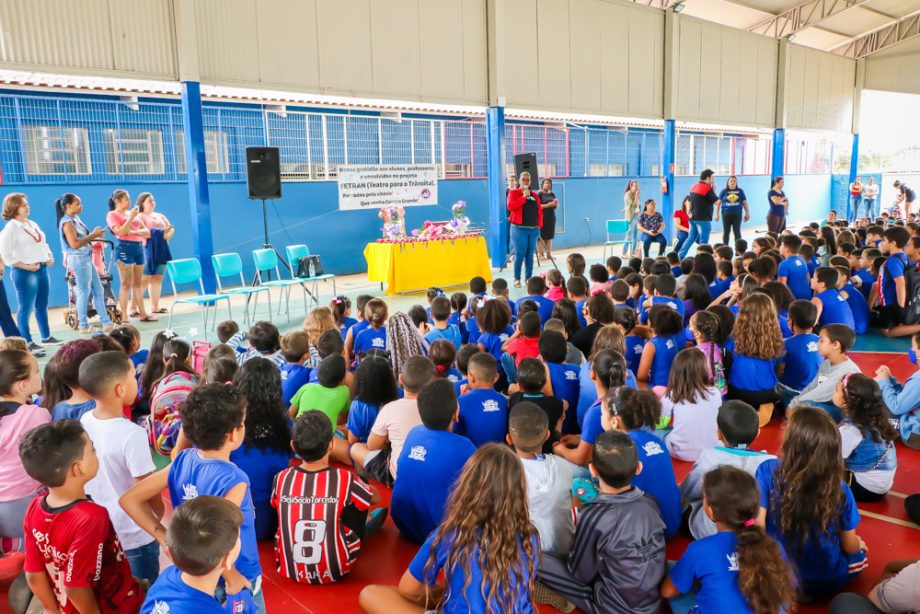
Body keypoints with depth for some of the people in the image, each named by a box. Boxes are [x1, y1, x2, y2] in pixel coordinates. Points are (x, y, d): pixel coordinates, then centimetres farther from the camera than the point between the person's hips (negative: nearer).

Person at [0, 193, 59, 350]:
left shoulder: (32, 224, 14)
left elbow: (43, 244, 24)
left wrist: (50, 257, 6)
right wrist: (26, 266, -18)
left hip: (42, 269, 8)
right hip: (24, 273, -8)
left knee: (42, 306, 15)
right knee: (26, 308, -1)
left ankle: (46, 337, 24)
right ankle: (27, 342, 6)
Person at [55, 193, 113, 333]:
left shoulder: (76, 219, 13)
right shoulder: (67, 222, -14)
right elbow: (75, 244, -22)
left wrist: (94, 235, 4)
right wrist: (93, 235, -16)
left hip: (86, 258, 10)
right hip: (78, 259, -10)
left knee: (98, 290, 10)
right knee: (84, 292, -2)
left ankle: (106, 322, 15)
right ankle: (83, 325, 7)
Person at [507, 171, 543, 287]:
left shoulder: (535, 195, 16)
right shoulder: (513, 193, 2)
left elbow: (539, 211, 16)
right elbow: (511, 206, -16)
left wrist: (539, 225, 7)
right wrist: (524, 196, -15)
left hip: (533, 229, 5)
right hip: (519, 229, -4)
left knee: (530, 255, 6)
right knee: (519, 255, -7)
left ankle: (529, 278, 13)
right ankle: (517, 279, 0)